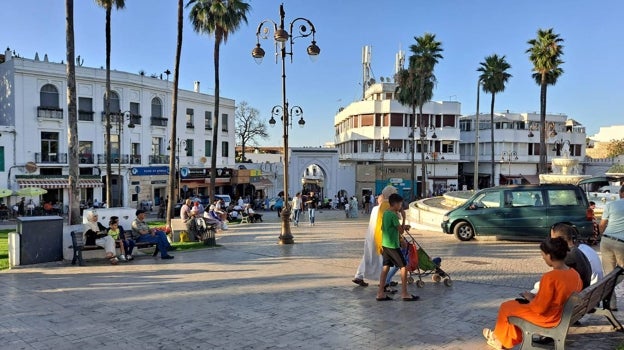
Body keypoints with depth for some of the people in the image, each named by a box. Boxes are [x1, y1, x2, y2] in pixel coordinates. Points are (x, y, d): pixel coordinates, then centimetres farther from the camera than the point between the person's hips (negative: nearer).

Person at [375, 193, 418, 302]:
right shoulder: (393, 215, -17)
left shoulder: (385, 213, 11)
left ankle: (380, 293, 10)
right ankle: (404, 293, 3)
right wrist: (404, 226, 8)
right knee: (404, 267, 0)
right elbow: (401, 230, -13)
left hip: (385, 244, 9)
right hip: (393, 245, -9)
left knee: (386, 267, 10)